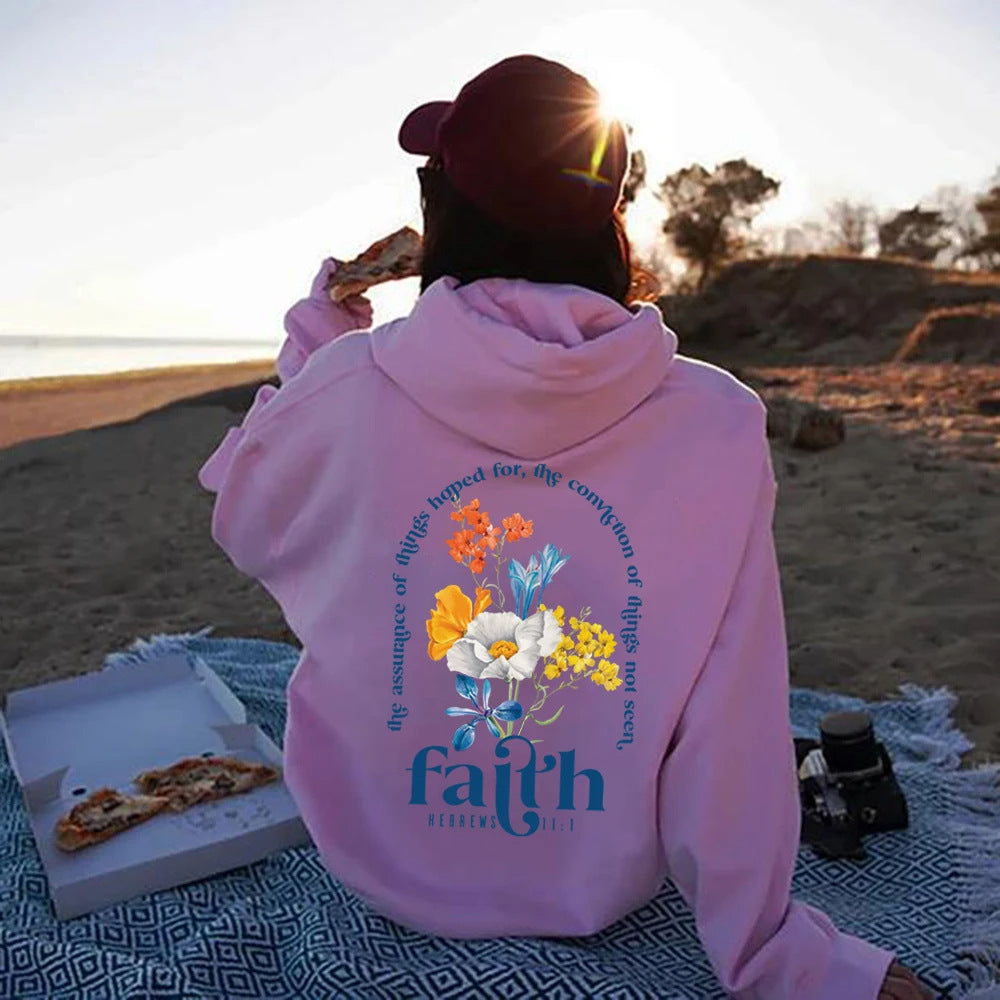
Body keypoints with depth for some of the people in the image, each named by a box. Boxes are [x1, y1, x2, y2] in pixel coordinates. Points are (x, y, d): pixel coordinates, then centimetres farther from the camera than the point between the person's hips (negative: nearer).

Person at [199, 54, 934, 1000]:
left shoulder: (346, 389, -22)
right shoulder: (719, 425, -22)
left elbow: (242, 520, 0)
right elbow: (732, 733, -18)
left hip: (383, 867, 1)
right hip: (607, 885, 1)